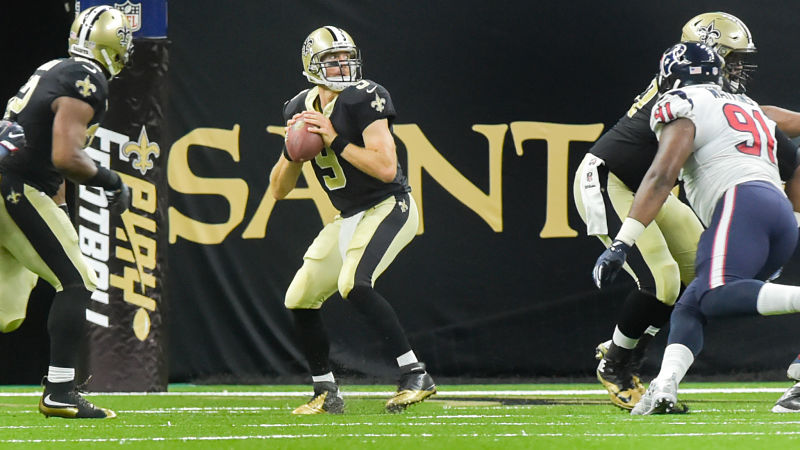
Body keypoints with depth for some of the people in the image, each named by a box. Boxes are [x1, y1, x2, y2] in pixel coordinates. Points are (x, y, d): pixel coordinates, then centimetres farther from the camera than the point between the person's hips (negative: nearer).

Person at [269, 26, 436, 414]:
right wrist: (294, 151, -11)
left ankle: (416, 376, -27)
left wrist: (335, 141, -26)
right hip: (349, 218, 8)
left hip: (389, 208, -8)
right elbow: (279, 190, 7)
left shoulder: (364, 99, -17)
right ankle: (326, 394, 21)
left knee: (353, 283, -30)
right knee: (300, 299, 5)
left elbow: (386, 168, -27)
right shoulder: (301, 109, 4)